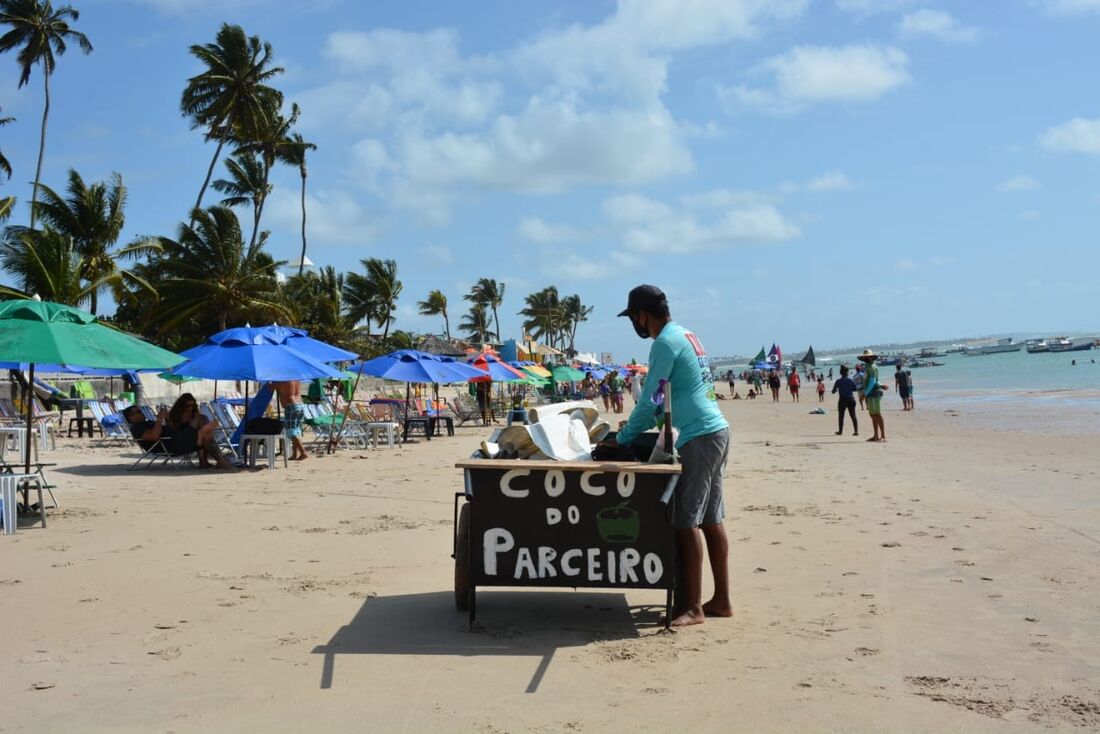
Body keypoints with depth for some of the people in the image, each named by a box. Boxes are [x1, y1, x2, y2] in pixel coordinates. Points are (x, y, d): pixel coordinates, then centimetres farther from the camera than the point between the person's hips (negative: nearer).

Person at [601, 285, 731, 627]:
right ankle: (721, 600, 16)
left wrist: (622, 439, -2)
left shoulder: (665, 343, -13)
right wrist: (637, 426, 21)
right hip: (716, 431, 10)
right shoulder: (686, 335, 17)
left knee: (687, 521, -6)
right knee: (711, 519, 11)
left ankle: (693, 606, -2)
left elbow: (649, 401, -13)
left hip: (698, 438, -10)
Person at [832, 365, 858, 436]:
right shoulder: (851, 380, -2)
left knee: (841, 416, 11)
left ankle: (840, 431, 14)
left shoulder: (838, 381, -8)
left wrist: (837, 390, 18)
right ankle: (856, 431, 0)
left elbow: (833, 391, -4)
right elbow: (855, 389, 12)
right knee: (853, 416, 6)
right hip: (851, 399, 2)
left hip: (842, 400, -2)